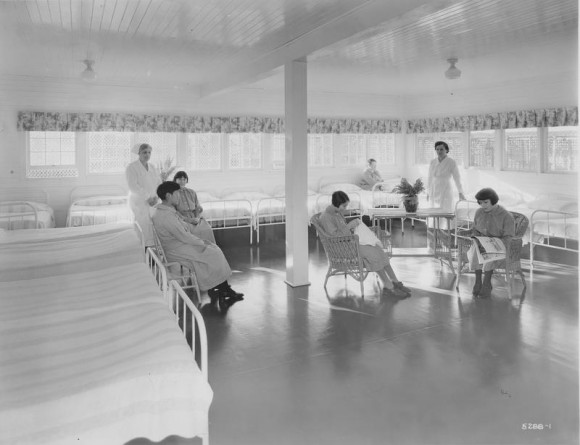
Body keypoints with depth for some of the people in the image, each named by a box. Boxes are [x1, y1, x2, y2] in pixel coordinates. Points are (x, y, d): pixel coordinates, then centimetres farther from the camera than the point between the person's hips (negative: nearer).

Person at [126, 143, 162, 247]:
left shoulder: (152, 167, 14)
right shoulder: (132, 167, -6)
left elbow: (159, 183, 11)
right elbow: (133, 186, -15)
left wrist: (155, 197, -6)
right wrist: (148, 198, -16)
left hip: (152, 202, 5)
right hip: (139, 202, -5)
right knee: (146, 229, -13)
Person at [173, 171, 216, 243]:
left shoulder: (192, 193, 15)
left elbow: (198, 208, 13)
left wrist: (197, 218, -10)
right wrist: (189, 220, -16)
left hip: (195, 219, 4)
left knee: (207, 230, -25)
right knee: (194, 232, -33)